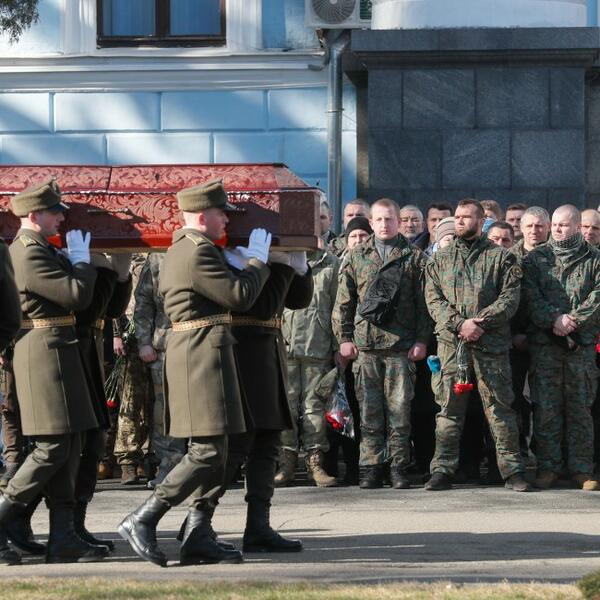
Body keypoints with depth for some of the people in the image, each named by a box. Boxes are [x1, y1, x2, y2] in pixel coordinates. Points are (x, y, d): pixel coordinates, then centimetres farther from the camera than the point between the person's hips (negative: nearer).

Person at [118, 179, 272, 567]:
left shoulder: (182, 248, 18)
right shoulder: (199, 253, -15)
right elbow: (240, 296, -15)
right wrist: (258, 260, -1)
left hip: (190, 349, 11)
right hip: (204, 350, -11)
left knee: (216, 451, 11)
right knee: (207, 452, -11)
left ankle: (198, 535, 9)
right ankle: (142, 521, -12)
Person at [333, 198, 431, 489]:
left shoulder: (414, 258, 8)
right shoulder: (357, 257, 12)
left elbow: (422, 302, 5)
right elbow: (343, 301, 12)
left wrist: (421, 339, -2)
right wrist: (344, 337, 4)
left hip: (401, 345, -1)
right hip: (365, 345, 2)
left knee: (400, 409, -2)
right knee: (369, 410, 1)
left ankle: (398, 467, 4)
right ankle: (372, 467, 5)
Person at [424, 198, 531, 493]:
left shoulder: (501, 257, 9)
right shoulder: (440, 259, 15)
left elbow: (510, 298, -1)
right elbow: (433, 299, 5)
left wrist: (481, 321, -15)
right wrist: (459, 324, -12)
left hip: (492, 342, -2)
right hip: (450, 343, 2)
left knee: (500, 407, -1)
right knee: (449, 407, 2)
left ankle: (512, 469, 3)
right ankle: (442, 470, 6)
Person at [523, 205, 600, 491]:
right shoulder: (535, 259, 10)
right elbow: (531, 297, -2)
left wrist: (573, 320, -16)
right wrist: (554, 319, -16)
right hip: (544, 344, 1)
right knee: (545, 408, -1)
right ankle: (548, 467, 5)